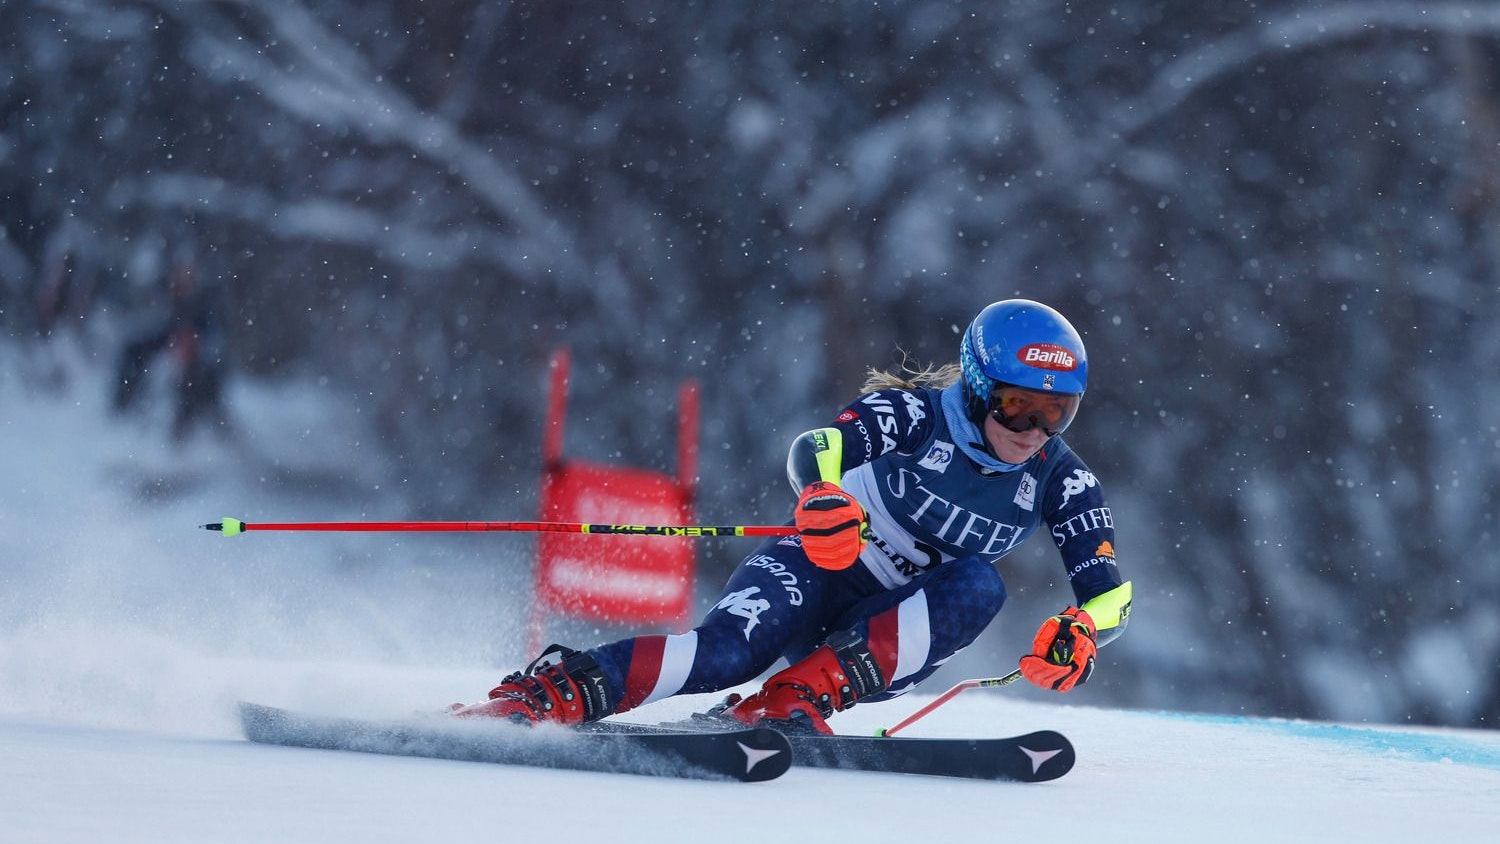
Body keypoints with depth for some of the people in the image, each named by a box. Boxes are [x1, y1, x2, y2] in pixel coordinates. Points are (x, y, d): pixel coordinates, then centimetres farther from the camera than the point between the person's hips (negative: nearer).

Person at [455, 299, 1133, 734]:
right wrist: (823, 496, -52)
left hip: (892, 637, 3)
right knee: (727, 650, -34)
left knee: (979, 586, -28)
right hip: (816, 571, -3)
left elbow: (1111, 594, -6)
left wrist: (1080, 631, -30)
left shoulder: (1060, 480, -5)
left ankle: (800, 698, -37)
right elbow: (815, 449, -28)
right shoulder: (917, 414, -14)